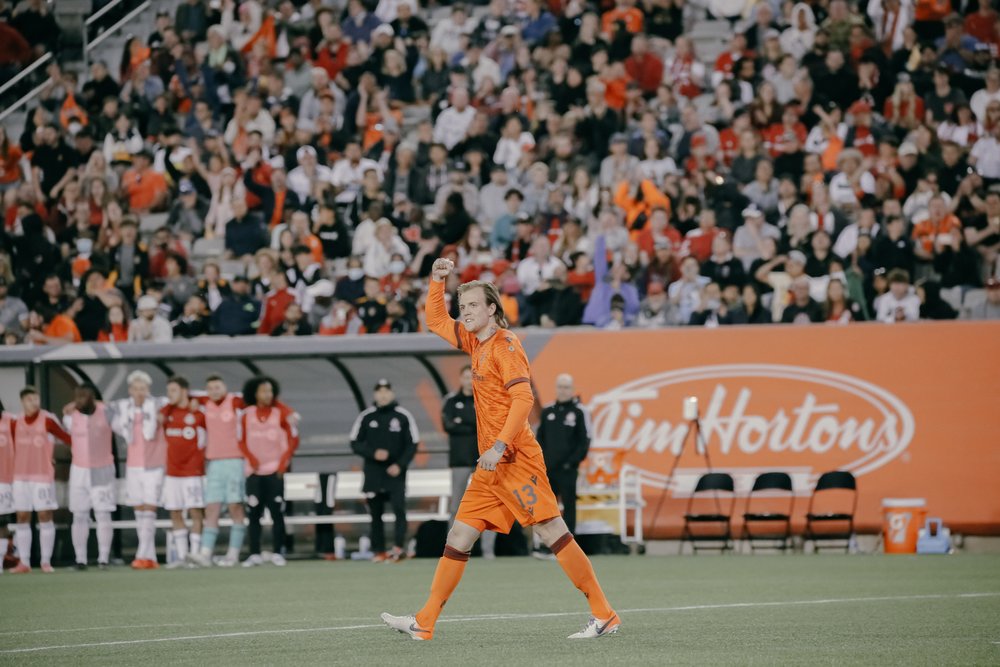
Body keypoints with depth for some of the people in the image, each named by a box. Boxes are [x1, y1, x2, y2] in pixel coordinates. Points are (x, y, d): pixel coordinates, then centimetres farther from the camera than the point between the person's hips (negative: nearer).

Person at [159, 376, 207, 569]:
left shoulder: (198, 412, -5)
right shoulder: (166, 411, 8)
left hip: (192, 471, -5)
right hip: (172, 471, 5)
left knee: (195, 512, -4)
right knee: (175, 514, 5)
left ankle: (195, 555, -1)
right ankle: (181, 556, 9)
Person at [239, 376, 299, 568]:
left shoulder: (281, 413, 2)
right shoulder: (246, 415, 5)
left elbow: (293, 440, 4)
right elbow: (242, 441, 9)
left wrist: (284, 462, -5)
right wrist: (251, 459, -6)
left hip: (275, 471, -1)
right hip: (254, 471, 1)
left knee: (277, 512, -4)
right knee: (254, 513, -1)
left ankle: (278, 553, 0)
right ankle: (254, 554, 1)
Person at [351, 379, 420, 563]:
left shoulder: (403, 416, 0)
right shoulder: (366, 417, 4)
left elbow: (413, 444, 1)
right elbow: (355, 443, 5)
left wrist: (400, 465, -11)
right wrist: (373, 453, -12)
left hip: (395, 472, -2)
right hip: (373, 473, 2)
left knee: (399, 508, -18)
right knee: (376, 513, 5)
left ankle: (398, 547, -23)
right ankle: (379, 551, 12)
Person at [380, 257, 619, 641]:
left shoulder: (504, 344, -9)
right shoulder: (476, 343, 16)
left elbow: (523, 398, -18)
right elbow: (436, 321, 32)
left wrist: (500, 446, -25)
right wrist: (437, 281, 17)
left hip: (515, 460, -9)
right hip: (491, 465, 9)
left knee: (551, 531, -11)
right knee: (459, 535, 6)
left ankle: (604, 616, -9)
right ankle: (424, 623, 8)